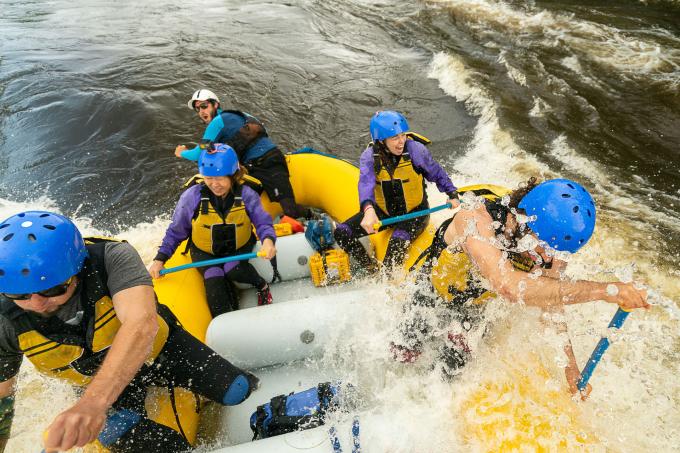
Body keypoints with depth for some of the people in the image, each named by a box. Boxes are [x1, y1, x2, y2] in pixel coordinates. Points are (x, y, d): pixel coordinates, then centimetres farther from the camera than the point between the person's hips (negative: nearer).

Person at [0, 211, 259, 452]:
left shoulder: (113, 257, -36)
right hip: (95, 385, 2)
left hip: (160, 349, -2)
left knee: (241, 391, -6)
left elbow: (142, 323, -52)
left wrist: (94, 402, -64)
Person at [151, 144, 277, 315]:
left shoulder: (246, 195, -18)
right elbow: (175, 231, -5)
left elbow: (263, 222, -17)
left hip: (238, 247, 0)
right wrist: (160, 259, -9)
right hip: (204, 252, 1)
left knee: (233, 269, -30)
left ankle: (262, 285, 0)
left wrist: (268, 240, -41)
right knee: (214, 278, -26)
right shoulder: (192, 197, -18)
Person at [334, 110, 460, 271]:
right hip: (383, 211, 3)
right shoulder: (369, 156, -15)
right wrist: (368, 210, -52)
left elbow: (437, 173, 0)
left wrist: (452, 195, -5)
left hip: (415, 212, -3)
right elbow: (366, 183, -34)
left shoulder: (415, 149, -17)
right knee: (341, 232, -9)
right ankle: (370, 269, 5)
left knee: (398, 241, -34)